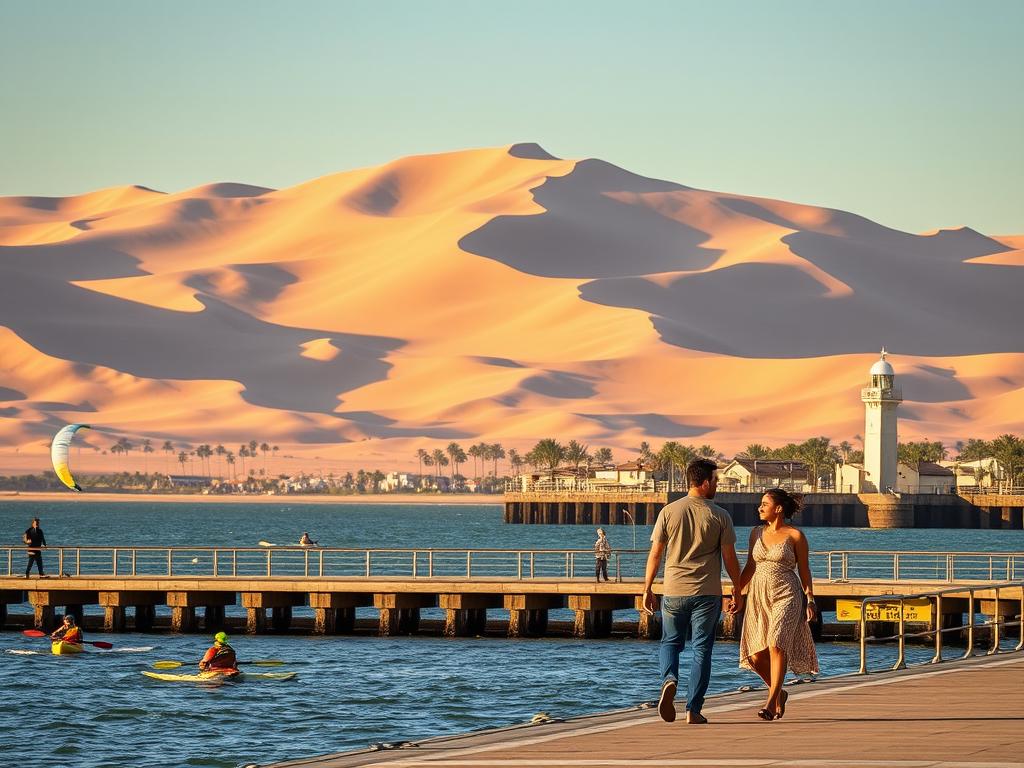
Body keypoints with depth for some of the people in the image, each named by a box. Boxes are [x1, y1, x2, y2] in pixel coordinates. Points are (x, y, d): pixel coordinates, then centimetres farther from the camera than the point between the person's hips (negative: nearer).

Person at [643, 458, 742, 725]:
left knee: (671, 643, 17)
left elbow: (655, 554, 1)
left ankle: (670, 680, -13)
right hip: (707, 593, -1)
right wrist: (738, 591, 10)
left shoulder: (669, 511, 0)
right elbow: (730, 558, -1)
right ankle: (693, 710, 3)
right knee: (701, 649, 6)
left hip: (674, 592, 1)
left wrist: (648, 589, 9)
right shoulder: (720, 516, -4)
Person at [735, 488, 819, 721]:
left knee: (776, 645, -19)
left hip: (786, 596, -5)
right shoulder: (757, 533, 11)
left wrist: (810, 600, -1)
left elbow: (804, 570, 2)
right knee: (756, 655, 0)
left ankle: (771, 702, -18)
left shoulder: (795, 535, -2)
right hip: (758, 596, 5)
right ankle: (778, 693, 24)